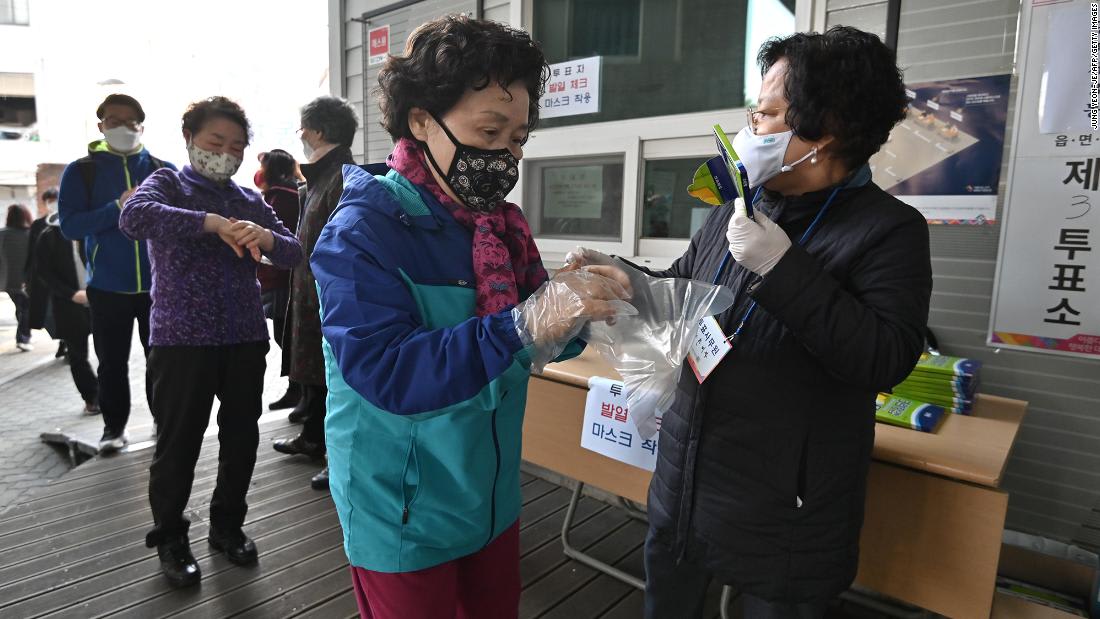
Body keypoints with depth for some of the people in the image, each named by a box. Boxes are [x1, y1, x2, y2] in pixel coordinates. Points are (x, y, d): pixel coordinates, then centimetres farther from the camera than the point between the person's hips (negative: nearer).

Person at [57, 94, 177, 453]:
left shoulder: (164, 171, 5)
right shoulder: (81, 171, 3)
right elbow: (70, 225, -6)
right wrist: (117, 208, -18)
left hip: (159, 285, 0)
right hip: (108, 286, 0)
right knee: (112, 363, 8)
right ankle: (114, 425, 21)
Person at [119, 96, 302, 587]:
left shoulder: (250, 200, 13)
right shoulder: (167, 184, 2)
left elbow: (293, 253, 3)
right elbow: (132, 217, -21)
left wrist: (265, 237, -19)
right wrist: (214, 223, -30)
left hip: (245, 338, 4)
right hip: (182, 339, -4)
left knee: (241, 437, 11)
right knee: (178, 443, 5)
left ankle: (227, 525, 30)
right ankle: (169, 538, 25)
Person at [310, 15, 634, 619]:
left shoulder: (499, 223, 0)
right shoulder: (362, 233, -19)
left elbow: (535, 340, 6)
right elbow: (385, 373, -30)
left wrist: (576, 306, -17)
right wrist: (526, 325, -40)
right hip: (404, 519, -6)